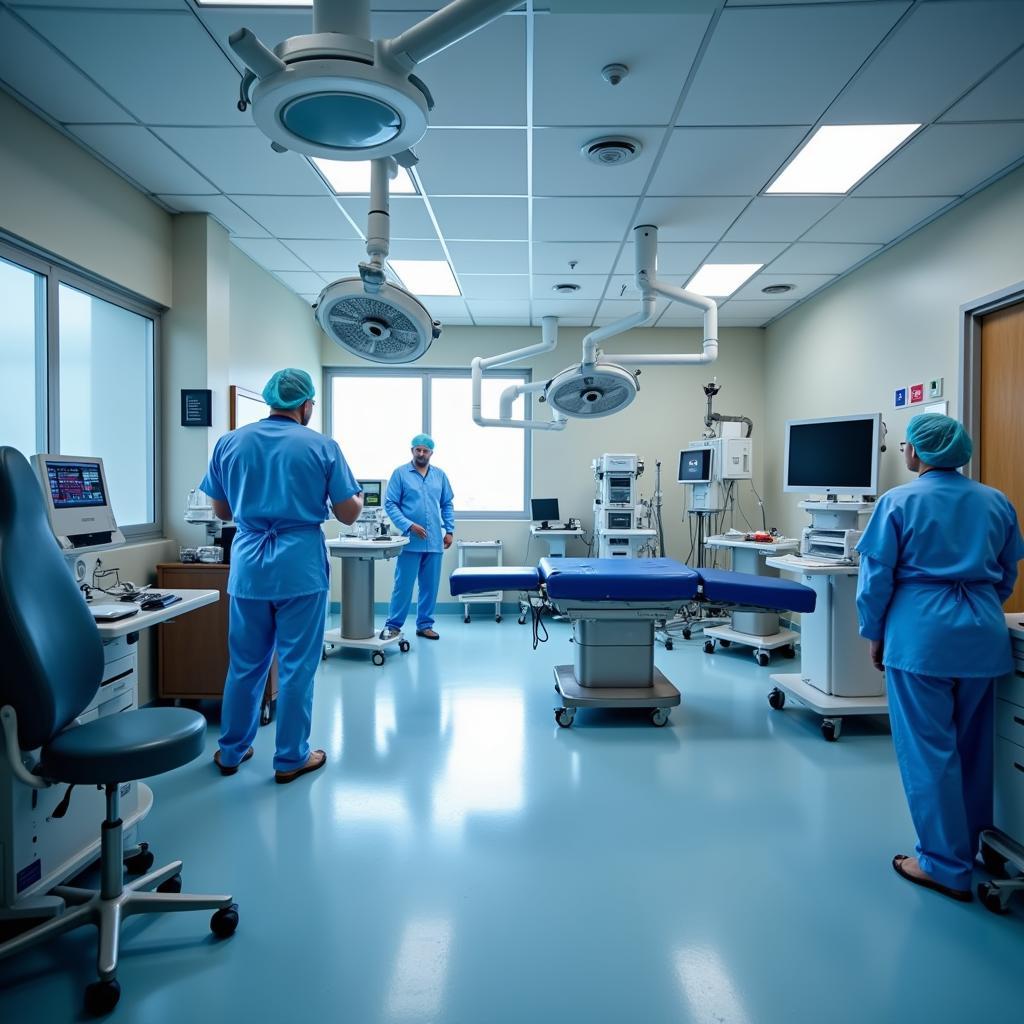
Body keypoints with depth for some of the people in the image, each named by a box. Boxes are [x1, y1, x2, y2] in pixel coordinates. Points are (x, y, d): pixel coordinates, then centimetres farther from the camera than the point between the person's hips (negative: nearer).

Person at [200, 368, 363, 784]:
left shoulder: (230, 443, 4)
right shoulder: (322, 447, -5)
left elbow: (221, 510, 12)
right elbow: (348, 514, -3)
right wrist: (357, 497, 19)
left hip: (248, 566, 4)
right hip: (300, 566, -3)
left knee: (245, 665, 16)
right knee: (296, 667, 7)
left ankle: (232, 752, 29)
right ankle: (290, 759, 17)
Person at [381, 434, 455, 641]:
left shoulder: (440, 475, 11)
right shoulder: (400, 473, -1)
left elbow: (448, 505, 15)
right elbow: (390, 504, -5)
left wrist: (449, 530, 5)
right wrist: (409, 525, -15)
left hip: (435, 542, 4)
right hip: (411, 541, -4)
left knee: (430, 586, 9)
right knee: (403, 585, -2)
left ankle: (425, 624, 20)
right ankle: (393, 625, 10)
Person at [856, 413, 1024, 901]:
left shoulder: (899, 501, -8)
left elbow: (877, 577, -7)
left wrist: (874, 634, 4)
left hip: (921, 636, -5)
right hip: (983, 636, 5)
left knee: (928, 750, 3)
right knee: (972, 745, 18)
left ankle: (947, 866, 10)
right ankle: (974, 845, 34)